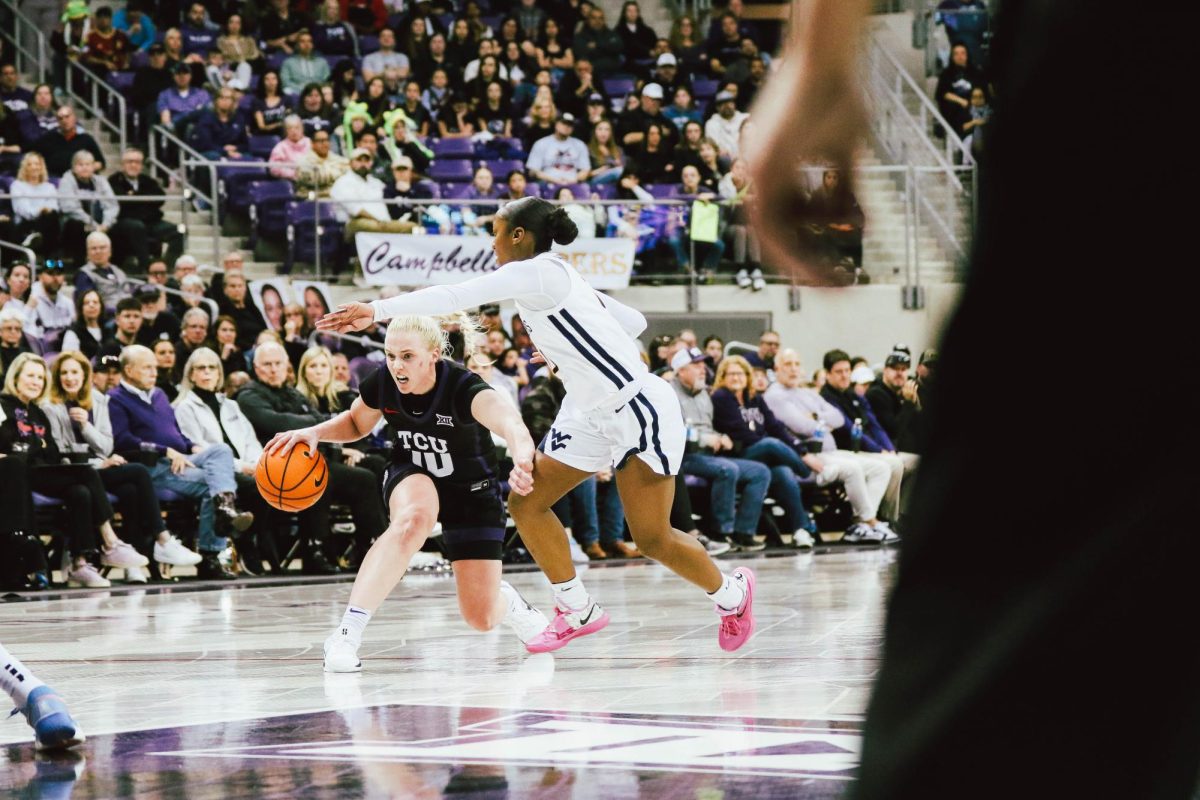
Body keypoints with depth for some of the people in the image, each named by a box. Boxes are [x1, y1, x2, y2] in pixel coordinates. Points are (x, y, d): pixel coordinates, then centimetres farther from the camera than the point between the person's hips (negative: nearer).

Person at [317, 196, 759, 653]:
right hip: (593, 414, 10)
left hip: (639, 409, -10)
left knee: (652, 538, -3)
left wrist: (376, 311, -25)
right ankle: (577, 611, 11)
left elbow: (455, 297, -25)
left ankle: (731, 593, 22)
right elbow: (634, 322, 19)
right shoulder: (558, 280, 12)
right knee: (526, 503, 1)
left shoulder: (537, 272, -16)